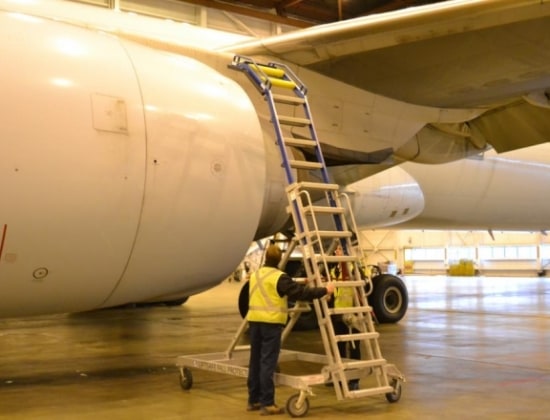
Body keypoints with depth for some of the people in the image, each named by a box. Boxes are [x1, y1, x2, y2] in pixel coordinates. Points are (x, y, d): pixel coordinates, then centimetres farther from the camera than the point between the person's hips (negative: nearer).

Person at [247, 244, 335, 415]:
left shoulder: (255, 275, 13)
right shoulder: (280, 277, -11)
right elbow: (300, 292, -15)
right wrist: (324, 290, -8)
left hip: (254, 321, 7)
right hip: (271, 323, -7)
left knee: (255, 361, 13)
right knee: (267, 363, -6)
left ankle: (253, 400, 20)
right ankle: (267, 404, -5)